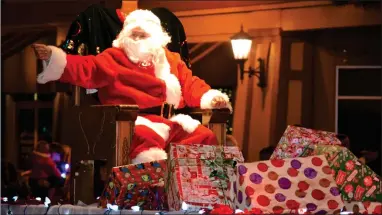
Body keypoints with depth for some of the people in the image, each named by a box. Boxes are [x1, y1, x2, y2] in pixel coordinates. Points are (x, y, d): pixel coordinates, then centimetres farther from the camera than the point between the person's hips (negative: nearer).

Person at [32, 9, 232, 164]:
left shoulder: (171, 60, 22)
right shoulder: (115, 58, 8)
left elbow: (191, 84, 23)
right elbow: (87, 69, -4)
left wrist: (210, 98, 2)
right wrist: (53, 58, -20)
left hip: (171, 122, 5)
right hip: (136, 121, -5)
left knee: (204, 136, -11)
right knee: (147, 138, -38)